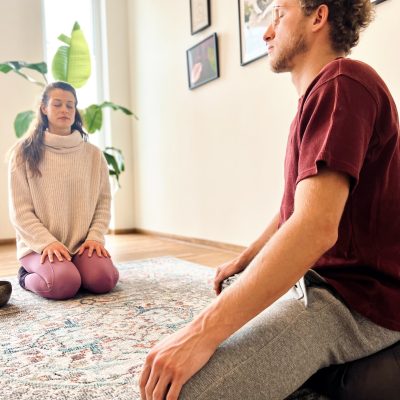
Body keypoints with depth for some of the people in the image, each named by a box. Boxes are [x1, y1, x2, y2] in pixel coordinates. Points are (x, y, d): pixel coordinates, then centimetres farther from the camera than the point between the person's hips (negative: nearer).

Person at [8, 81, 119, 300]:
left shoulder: (93, 154, 5)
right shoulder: (24, 152, -2)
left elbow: (103, 201, 5)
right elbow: (20, 210, -5)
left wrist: (95, 236, -9)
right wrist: (47, 242, -17)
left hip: (82, 243, 3)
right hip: (40, 244, -2)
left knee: (103, 279, -24)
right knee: (64, 283, -29)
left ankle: (64, 268, 9)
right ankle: (28, 276, 6)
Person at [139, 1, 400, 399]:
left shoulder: (341, 82, -18)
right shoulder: (320, 94, 17)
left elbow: (316, 228, -31)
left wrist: (204, 331, -31)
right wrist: (242, 260, 26)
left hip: (353, 301, -10)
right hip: (317, 282, 11)